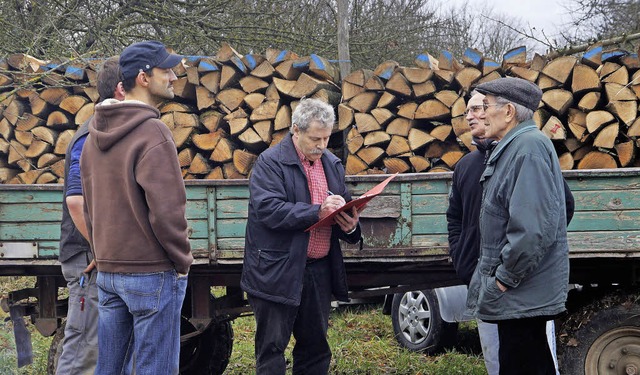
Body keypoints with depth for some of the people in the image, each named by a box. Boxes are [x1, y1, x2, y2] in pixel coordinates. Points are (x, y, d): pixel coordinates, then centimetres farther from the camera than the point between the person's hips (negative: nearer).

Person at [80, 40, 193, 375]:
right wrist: (182, 261, -7)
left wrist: (103, 255, 19)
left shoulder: (96, 135, 11)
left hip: (107, 270, 8)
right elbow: (166, 211, -19)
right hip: (153, 272, -8)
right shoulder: (152, 133, -15)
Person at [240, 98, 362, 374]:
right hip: (277, 273, -6)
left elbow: (344, 207, 18)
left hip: (320, 272, 6)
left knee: (315, 347, 12)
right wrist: (317, 211, -27)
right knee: (272, 348, -1)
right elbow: (269, 209, -21)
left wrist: (350, 225, -6)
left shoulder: (332, 164, 13)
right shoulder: (270, 162, -8)